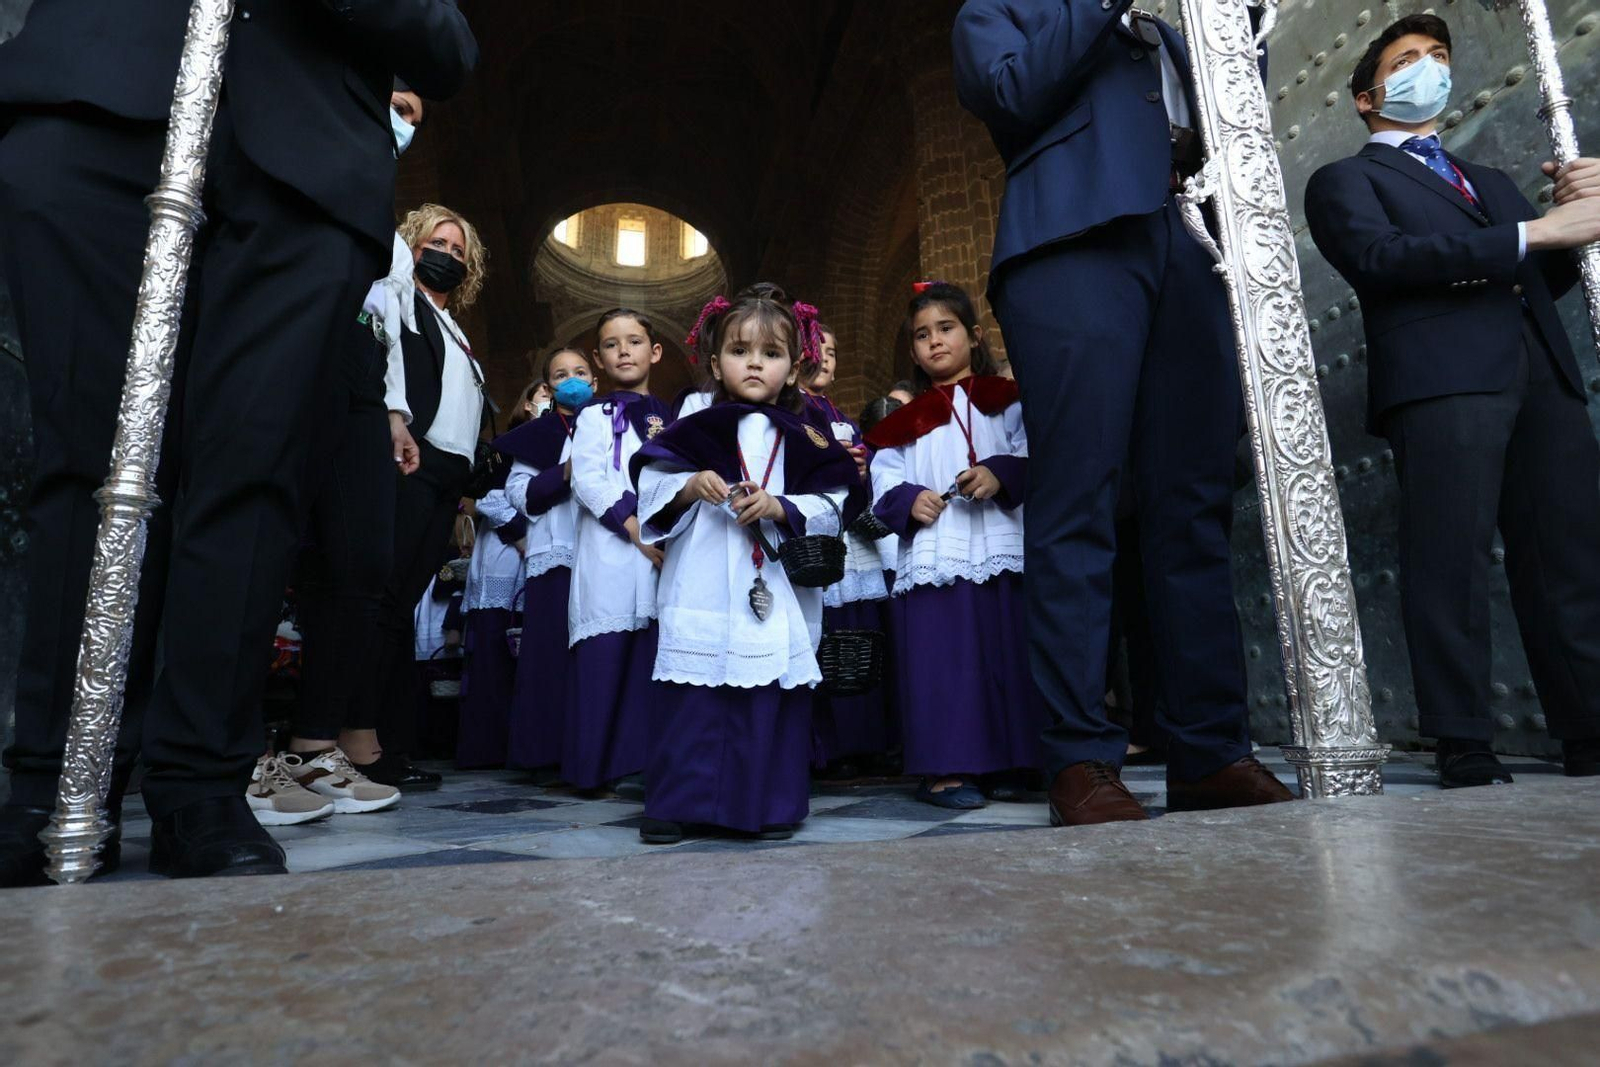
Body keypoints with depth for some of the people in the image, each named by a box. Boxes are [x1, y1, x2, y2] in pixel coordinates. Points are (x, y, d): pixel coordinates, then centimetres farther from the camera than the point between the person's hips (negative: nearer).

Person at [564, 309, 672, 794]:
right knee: (605, 658, -6)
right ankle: (594, 767, 3)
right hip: (611, 554, -4)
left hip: (664, 555, 4)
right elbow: (589, 481, -6)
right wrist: (637, 529, -15)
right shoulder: (596, 414, 7)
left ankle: (643, 761, 9)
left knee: (653, 658, 2)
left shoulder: (670, 420, 20)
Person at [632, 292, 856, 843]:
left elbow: (831, 506, 2)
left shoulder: (807, 437, 9)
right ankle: (675, 802, 13)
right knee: (692, 696, 0)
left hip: (780, 593, 1)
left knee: (774, 699, 5)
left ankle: (772, 804, 19)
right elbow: (651, 485, 6)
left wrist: (780, 507, -13)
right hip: (703, 587, 0)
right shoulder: (695, 427, 9)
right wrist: (690, 487, -12)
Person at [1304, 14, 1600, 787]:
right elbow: (1382, 255, -6)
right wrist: (1536, 231, -8)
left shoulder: (1491, 181, 34)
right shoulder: (1345, 180, 15)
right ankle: (1465, 751, -11)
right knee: (1453, 559, -13)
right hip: (1441, 375, -6)